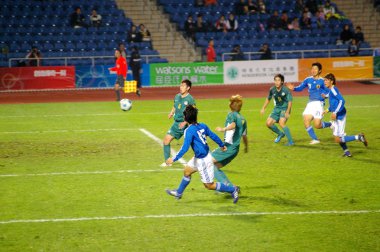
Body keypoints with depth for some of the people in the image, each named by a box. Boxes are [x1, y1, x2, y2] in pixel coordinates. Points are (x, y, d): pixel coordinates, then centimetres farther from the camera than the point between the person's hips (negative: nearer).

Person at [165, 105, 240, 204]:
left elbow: (185, 148, -25)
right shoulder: (202, 126, -1)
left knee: (209, 185, 4)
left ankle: (233, 189, 8)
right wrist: (222, 145, 25)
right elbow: (213, 135, 8)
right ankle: (179, 192, 39)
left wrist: (174, 159, -19)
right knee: (187, 171, 24)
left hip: (203, 160, -9)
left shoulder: (189, 131, -23)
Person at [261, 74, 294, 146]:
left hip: (285, 108, -6)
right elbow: (268, 99, 14)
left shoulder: (285, 90, -20)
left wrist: (287, 112, -29)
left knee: (281, 123, -27)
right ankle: (280, 134, 25)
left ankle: (290, 141, -18)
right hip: (277, 108, 6)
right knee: (268, 123, -2)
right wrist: (263, 108, 11)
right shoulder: (272, 90, -4)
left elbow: (290, 101, -19)